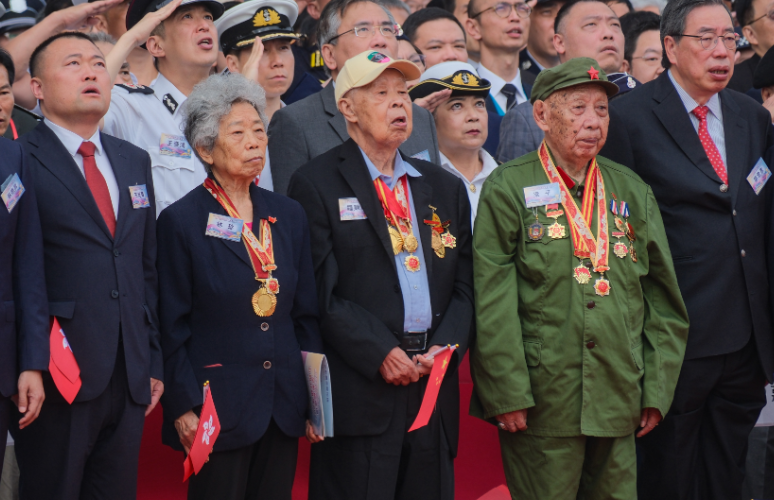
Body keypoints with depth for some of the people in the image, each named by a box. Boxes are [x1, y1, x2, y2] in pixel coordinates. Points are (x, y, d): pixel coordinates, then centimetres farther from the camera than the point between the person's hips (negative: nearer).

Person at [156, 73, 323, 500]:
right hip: (218, 409, -5)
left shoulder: (288, 215, 10)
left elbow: (306, 315, 13)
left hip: (283, 408, 5)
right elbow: (171, 328, -5)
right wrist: (184, 408, -10)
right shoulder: (180, 221, -5)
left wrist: (315, 398, 7)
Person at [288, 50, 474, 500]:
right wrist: (380, 353, -15)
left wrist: (446, 346, -4)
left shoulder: (445, 188, 17)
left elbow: (465, 285, 13)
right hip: (360, 391, -5)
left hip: (434, 388, 5)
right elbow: (320, 291, -9)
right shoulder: (316, 185, -1)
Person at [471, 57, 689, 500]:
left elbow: (664, 301, 13)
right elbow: (492, 304, -6)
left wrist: (657, 391, 7)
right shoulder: (508, 189, -1)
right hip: (541, 406, -4)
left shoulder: (632, 191, 13)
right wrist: (507, 394, -12)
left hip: (619, 407, 4)